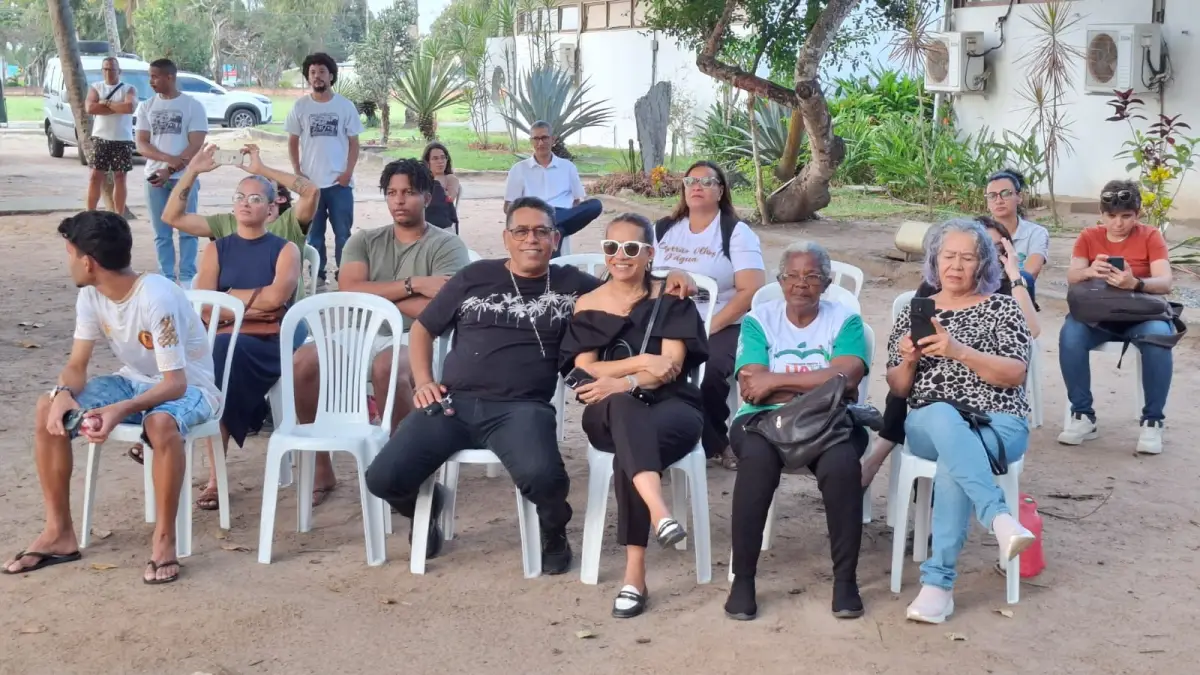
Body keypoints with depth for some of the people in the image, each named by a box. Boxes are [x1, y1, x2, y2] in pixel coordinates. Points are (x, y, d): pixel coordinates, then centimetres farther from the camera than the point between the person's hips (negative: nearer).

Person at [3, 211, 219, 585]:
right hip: (134, 381, 7)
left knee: (160, 423, -42)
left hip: (186, 387, -7)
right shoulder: (91, 296, -7)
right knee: (48, 408, -13)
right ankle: (59, 532, -5)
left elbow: (175, 383, -31)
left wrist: (122, 410, -45)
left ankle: (164, 539, -25)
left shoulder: (157, 299, -29)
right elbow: (77, 365, -5)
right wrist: (64, 394, -29)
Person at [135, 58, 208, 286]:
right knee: (161, 233, 5)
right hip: (155, 176, 3)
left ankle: (187, 277, 5)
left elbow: (196, 146, -7)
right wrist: (169, 158, -16)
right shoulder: (146, 107, 9)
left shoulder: (193, 106, -2)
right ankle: (166, 277, 10)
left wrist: (170, 170, -15)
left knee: (187, 230, -1)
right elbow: (141, 144, 2)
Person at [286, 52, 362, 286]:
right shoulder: (300, 106, 3)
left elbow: (354, 142, 3)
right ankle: (316, 275, 15)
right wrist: (297, 172, -3)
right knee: (313, 233, 7)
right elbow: (293, 142, 8)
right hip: (310, 182, 1)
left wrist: (349, 171, -8)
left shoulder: (345, 106, 1)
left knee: (343, 232, 2)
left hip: (339, 182, -1)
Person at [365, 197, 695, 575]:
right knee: (384, 478, -18)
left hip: (521, 409, -2)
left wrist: (669, 283, -3)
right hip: (452, 402, 2)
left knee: (541, 476, -35)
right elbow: (422, 329, 21)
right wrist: (422, 382, 6)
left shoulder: (571, 285, 11)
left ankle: (554, 533, 4)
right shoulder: (475, 277, 13)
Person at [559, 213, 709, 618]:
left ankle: (635, 574, -41)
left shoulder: (670, 298, 8)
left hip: (671, 407, 0)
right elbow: (583, 372, 0)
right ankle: (659, 510, -63)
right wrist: (642, 363, -14)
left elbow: (672, 366, -4)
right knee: (624, 408, -40)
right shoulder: (588, 305, 13)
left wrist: (623, 381, -22)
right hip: (610, 414, 0)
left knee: (630, 451, -38)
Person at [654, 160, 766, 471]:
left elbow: (751, 289, -10)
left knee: (707, 371, -35)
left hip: (722, 328, -4)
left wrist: (710, 327, -18)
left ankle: (710, 438, -4)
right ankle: (715, 444, -9)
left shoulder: (737, 232, 0)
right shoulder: (663, 229, 15)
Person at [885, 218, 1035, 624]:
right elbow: (897, 389, 15)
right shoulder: (915, 311, 16)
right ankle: (1000, 519, -51)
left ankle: (939, 582, -35)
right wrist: (908, 361, -8)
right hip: (930, 424, 1)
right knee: (944, 416, -38)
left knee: (952, 462, -36)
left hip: (998, 424, -1)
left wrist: (958, 351, -17)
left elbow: (1015, 374, -5)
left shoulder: (1002, 308, 9)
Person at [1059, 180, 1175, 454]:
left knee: (1158, 337, -36)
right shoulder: (1088, 237, 3)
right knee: (1070, 335, -32)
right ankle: (1083, 416, -18)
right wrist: (1089, 271, -37)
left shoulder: (1151, 237, -3)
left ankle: (1152, 421, -20)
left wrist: (1135, 283, -39)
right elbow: (1072, 277, -12)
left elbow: (1165, 283, -16)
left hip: (1140, 315, -1)